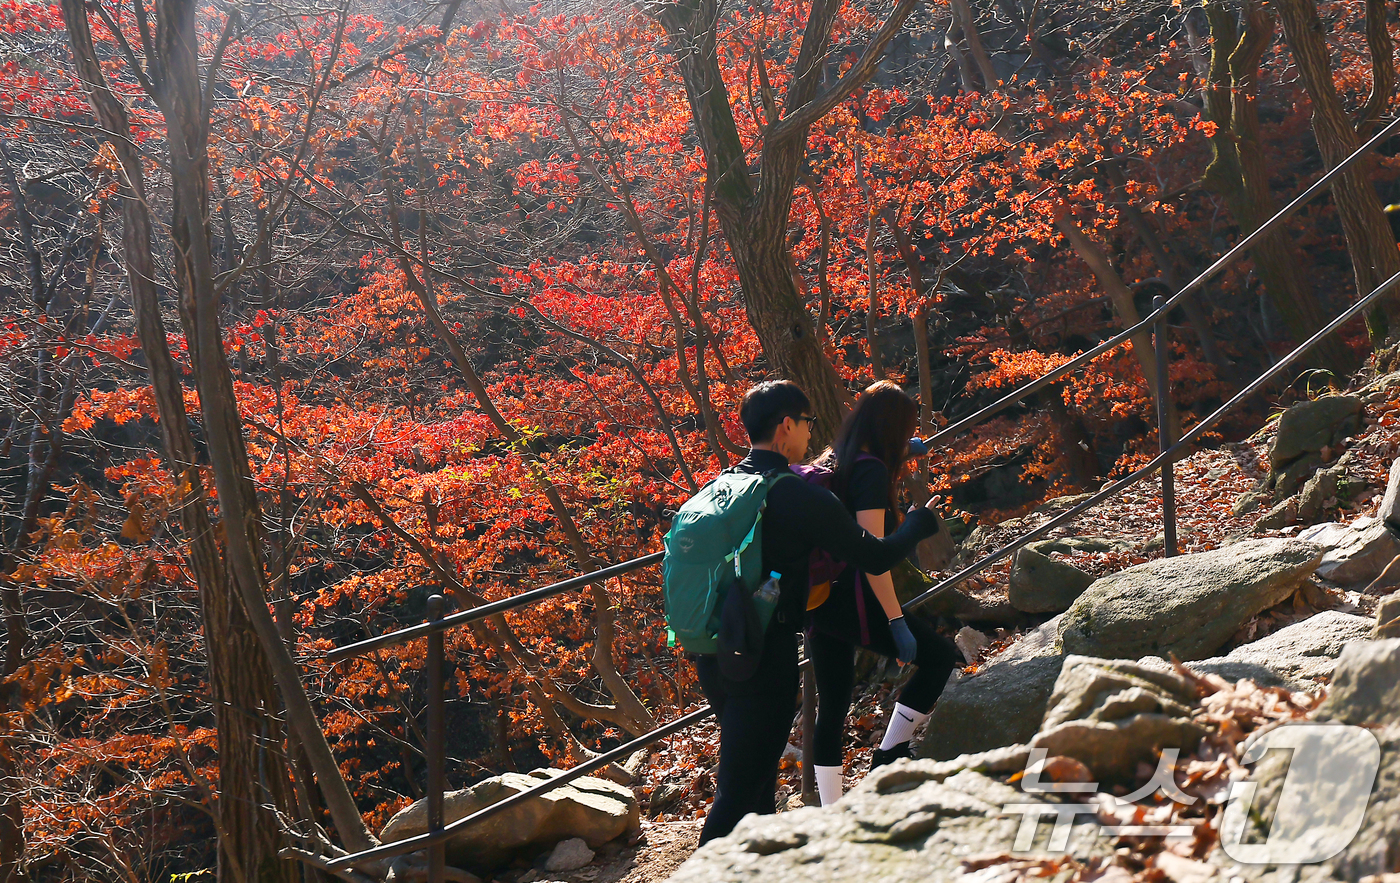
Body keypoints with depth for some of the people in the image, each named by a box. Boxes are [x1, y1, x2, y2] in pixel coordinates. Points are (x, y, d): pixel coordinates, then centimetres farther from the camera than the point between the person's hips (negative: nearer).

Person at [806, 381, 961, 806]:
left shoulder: (829, 464, 14)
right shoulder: (871, 470, -11)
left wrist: (897, 459, 47)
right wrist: (897, 621, -18)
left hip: (815, 602, 9)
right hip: (849, 599, -9)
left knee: (832, 710, 14)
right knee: (940, 655, 5)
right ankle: (888, 757, 4)